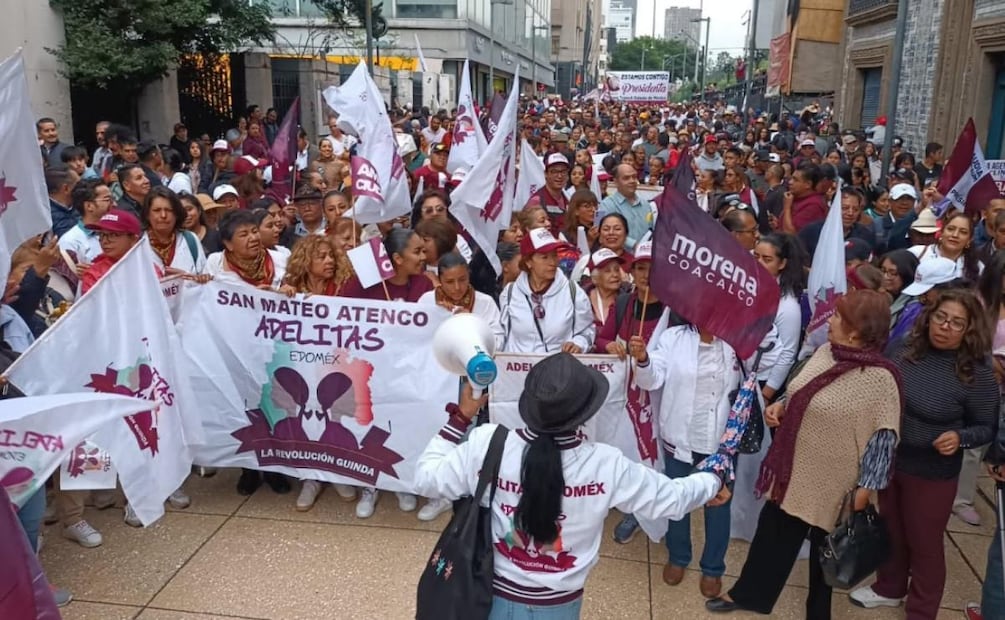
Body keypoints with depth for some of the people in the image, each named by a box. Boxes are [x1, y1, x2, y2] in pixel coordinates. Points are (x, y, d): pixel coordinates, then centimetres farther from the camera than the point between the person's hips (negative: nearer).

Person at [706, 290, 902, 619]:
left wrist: (864, 490, -17)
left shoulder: (880, 378, -24)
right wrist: (779, 405, -5)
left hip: (833, 484, -6)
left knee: (824, 550, 17)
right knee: (772, 534, 21)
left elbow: (883, 439, -19)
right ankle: (747, 593, 42)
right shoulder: (826, 351, -3)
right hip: (794, 469, 6)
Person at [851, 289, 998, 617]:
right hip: (887, 459, 4)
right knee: (891, 530, 23)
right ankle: (889, 588, 46)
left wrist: (960, 438, -27)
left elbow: (987, 427, -8)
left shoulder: (977, 374, -18)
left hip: (932, 474, -4)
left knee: (924, 543, 14)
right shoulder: (905, 349, -8)